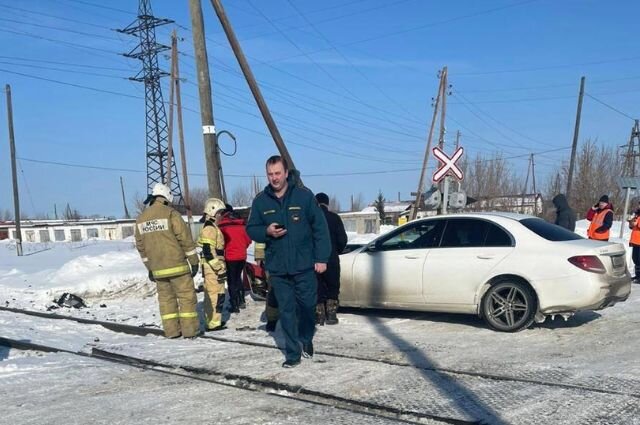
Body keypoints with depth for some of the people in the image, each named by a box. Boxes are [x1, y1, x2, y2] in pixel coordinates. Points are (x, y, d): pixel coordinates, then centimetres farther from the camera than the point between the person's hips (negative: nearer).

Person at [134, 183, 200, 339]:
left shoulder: (141, 219, 8)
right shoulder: (170, 213, -9)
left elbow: (140, 246, 14)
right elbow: (185, 238, -10)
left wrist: (149, 267, 21)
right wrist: (194, 261, -3)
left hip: (158, 268, 5)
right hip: (177, 265, -5)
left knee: (166, 298, 13)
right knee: (186, 296, 2)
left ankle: (171, 331, 14)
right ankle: (190, 330, 2)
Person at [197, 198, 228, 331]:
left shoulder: (211, 226, 17)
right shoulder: (210, 228, -15)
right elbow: (208, 251, -22)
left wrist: (220, 267, 23)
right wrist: (219, 268, -21)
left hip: (213, 267, 11)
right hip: (213, 268, -11)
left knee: (212, 294, 16)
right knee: (216, 294, -8)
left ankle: (212, 320, 25)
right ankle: (213, 323, -4)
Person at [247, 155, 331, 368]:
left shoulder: (304, 195, -7)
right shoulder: (260, 201, 2)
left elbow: (320, 228, -4)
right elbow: (251, 229, 9)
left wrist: (321, 258, -7)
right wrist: (266, 231, -13)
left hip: (304, 265, -2)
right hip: (277, 268, 2)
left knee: (308, 305, 8)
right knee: (286, 310, 5)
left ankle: (306, 339, 35)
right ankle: (293, 353, 14)